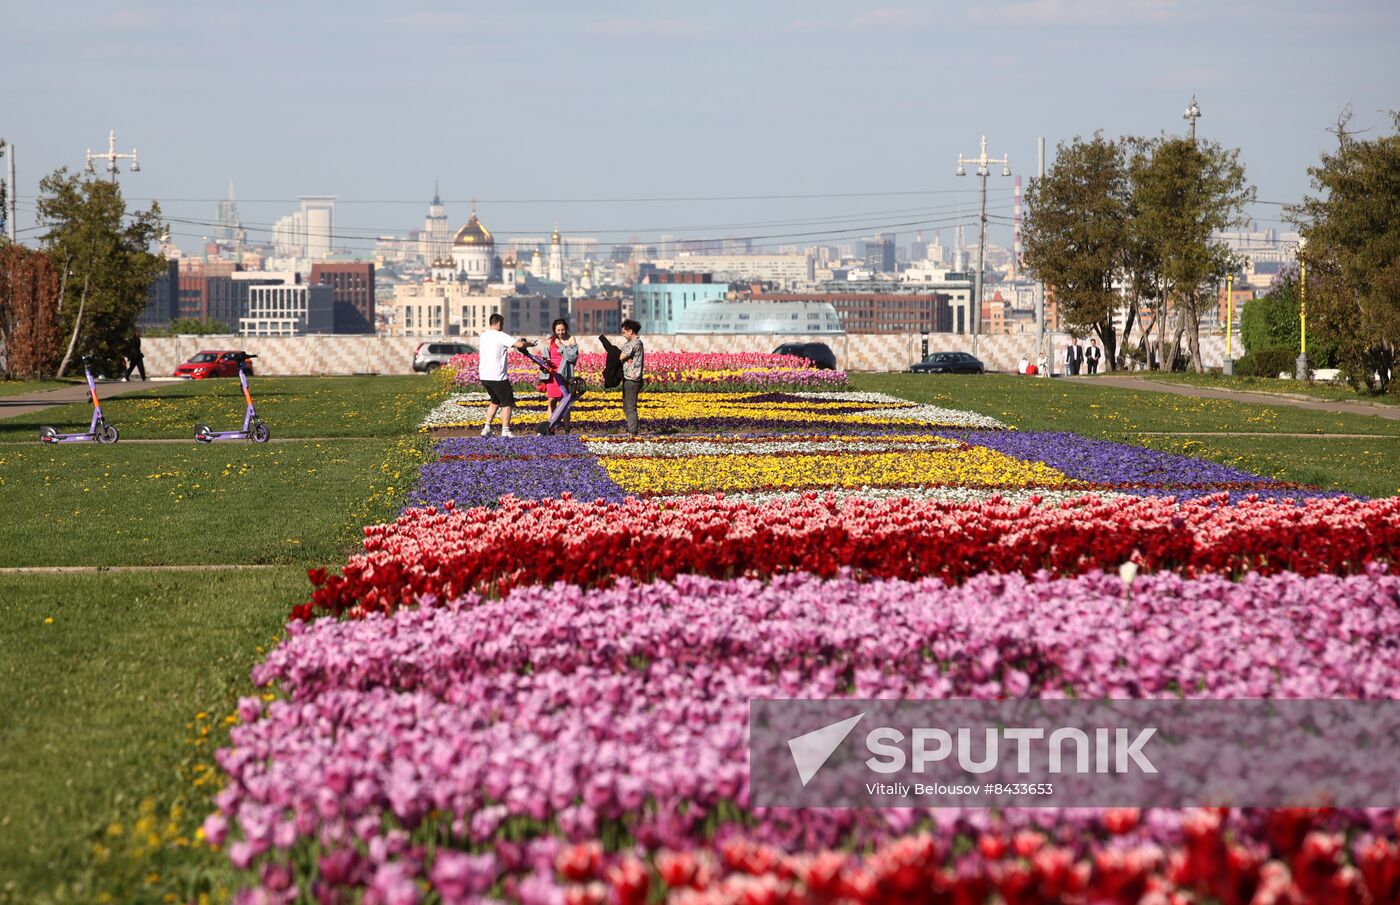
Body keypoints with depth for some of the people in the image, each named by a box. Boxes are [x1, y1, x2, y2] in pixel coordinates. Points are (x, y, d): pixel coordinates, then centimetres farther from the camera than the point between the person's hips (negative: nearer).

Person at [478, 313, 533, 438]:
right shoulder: (500, 336, -13)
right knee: (507, 404, 3)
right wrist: (529, 343, -1)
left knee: (495, 401, 23)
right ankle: (505, 431, -3)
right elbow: (520, 344, -22)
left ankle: (486, 428, 17)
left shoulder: (484, 336, 12)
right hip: (497, 377, -8)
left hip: (484, 376, 8)